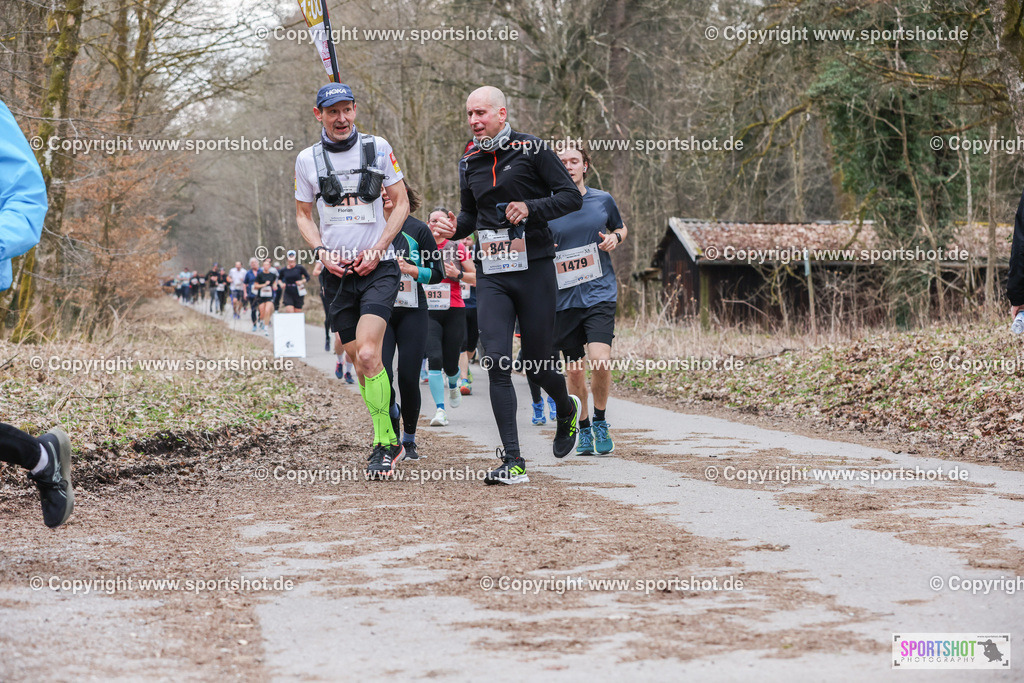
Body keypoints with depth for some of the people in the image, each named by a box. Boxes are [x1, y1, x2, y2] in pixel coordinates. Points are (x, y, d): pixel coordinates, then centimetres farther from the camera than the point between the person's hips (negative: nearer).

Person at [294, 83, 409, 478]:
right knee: (360, 363, 6)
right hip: (338, 273, 3)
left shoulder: (377, 148, 1)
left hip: (378, 268, -3)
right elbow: (303, 215, 14)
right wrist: (322, 252, -4)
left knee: (368, 355, -19)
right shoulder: (307, 160, 5)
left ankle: (382, 444, -11)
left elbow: (401, 203, 5)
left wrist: (377, 249, -7)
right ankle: (391, 441, 22)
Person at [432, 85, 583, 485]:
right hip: (491, 274, 4)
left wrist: (531, 208, -20)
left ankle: (566, 410, 39)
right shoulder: (469, 163, 12)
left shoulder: (531, 149, -4)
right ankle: (512, 461, -10)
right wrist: (454, 228, 2)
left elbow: (571, 197, -4)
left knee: (537, 363, 4)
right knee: (496, 362, -10)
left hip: (535, 268, -4)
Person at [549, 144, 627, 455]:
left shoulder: (603, 200, 4)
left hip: (600, 294, -1)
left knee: (600, 361, -18)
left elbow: (621, 229, 22)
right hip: (563, 298, 1)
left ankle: (600, 422, 5)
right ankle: (583, 430, 26)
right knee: (574, 370, 5)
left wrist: (615, 238, 0)